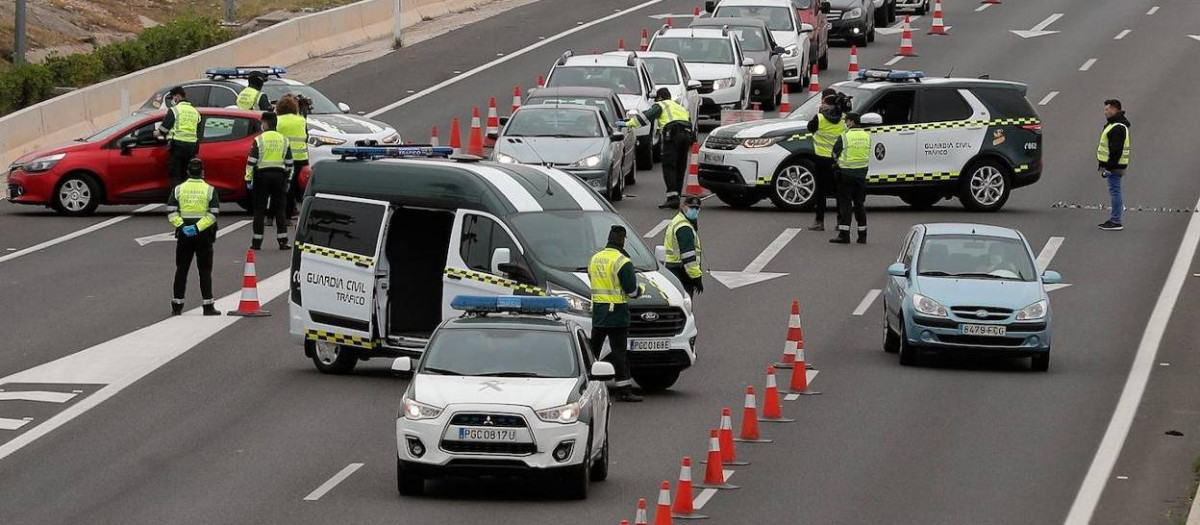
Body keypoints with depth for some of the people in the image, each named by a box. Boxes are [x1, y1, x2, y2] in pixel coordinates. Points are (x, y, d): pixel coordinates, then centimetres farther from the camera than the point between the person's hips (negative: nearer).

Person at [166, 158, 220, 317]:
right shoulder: (210, 190, -3)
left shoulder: (178, 189, 2)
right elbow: (213, 213, -12)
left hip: (184, 234, 1)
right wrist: (198, 227, -14)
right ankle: (208, 306, 0)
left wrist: (181, 226, -10)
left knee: (181, 270, 9)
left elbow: (171, 212, -7)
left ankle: (177, 305, 10)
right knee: (205, 270, 4)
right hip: (204, 235, -1)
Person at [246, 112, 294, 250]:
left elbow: (251, 161, -8)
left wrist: (248, 179, -3)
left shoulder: (259, 140, -6)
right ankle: (282, 241, 2)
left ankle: (257, 241, 2)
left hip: (262, 176, -3)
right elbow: (289, 163, 11)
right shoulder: (284, 140, 7)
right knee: (280, 209, 7)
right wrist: (288, 180, 17)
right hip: (279, 176, 3)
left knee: (259, 209, 2)